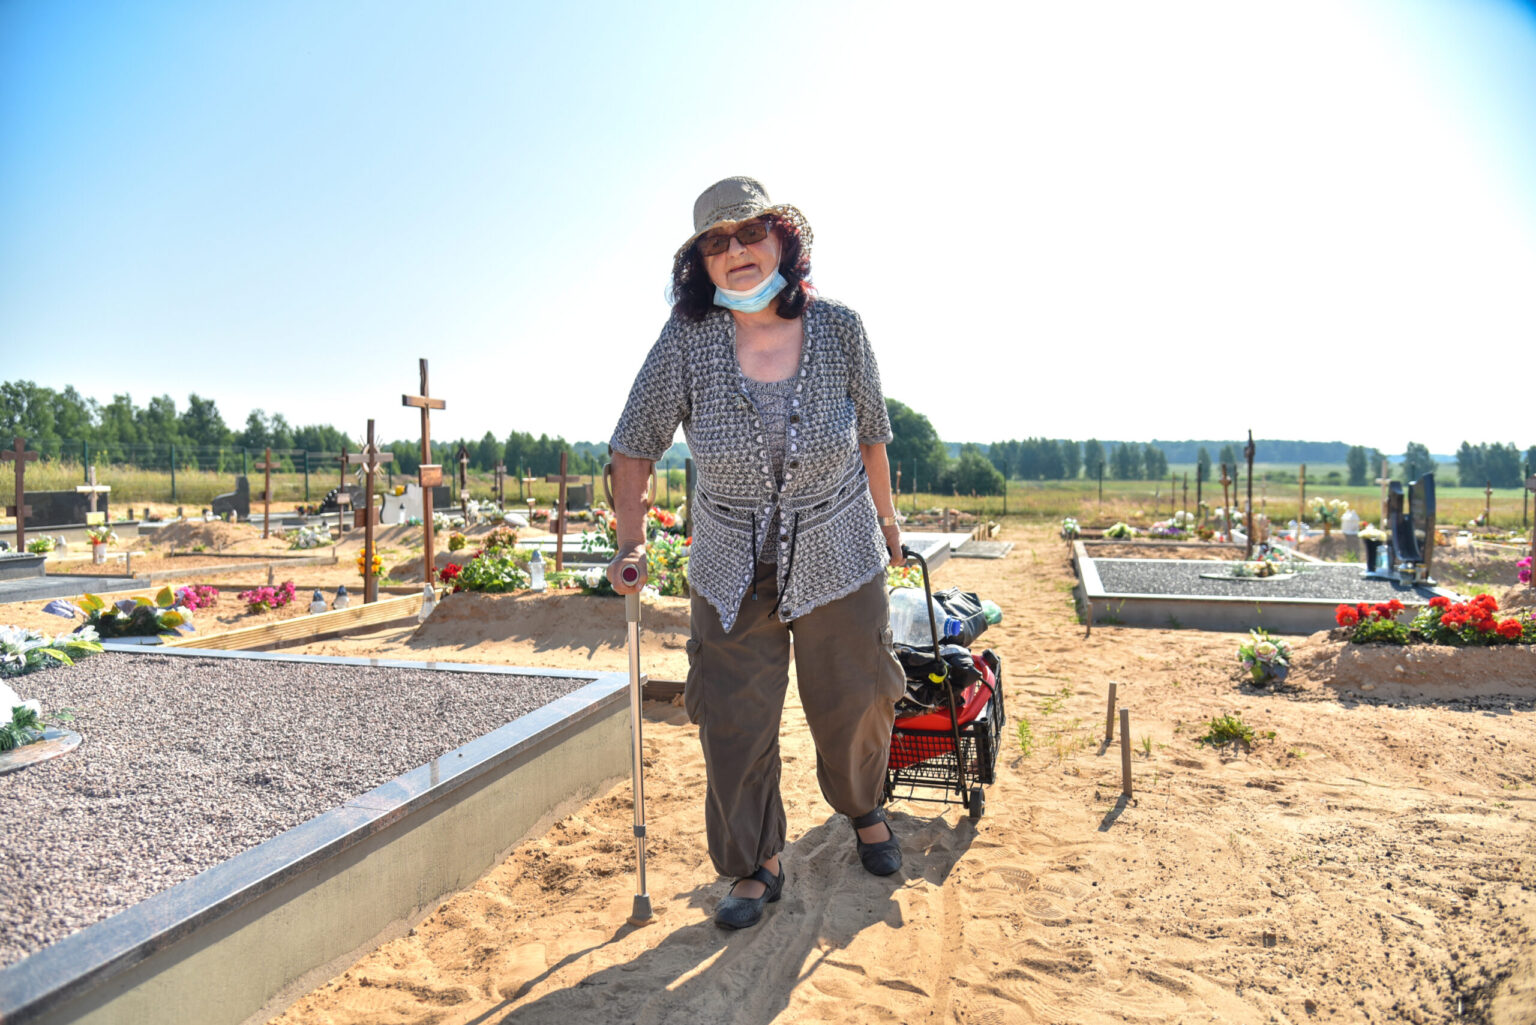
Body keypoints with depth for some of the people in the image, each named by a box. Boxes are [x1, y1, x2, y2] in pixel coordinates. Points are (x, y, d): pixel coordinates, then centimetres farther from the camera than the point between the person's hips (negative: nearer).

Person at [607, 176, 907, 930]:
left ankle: (863, 809, 47)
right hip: (732, 570, 0)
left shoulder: (837, 329, -11)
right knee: (733, 720, 1)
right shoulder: (688, 338, -14)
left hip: (838, 556, 1)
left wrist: (885, 516, 13)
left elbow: (871, 434, 2)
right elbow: (635, 444, -9)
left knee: (854, 702, 15)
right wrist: (630, 544, -14)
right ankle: (757, 867, 24)